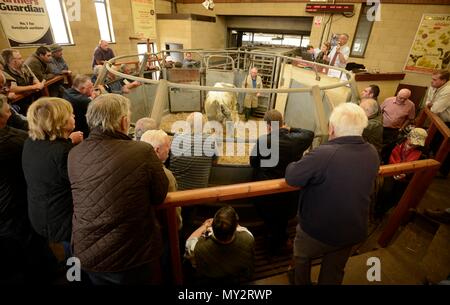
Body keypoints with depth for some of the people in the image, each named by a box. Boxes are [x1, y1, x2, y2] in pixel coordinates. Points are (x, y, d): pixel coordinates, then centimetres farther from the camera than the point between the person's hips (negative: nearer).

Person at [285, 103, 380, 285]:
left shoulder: (323, 154, -33)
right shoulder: (372, 154, -10)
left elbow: (291, 177, -23)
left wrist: (303, 163, -4)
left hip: (318, 230, -5)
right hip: (353, 231, 5)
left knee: (302, 257, 28)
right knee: (334, 274, 27)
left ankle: (301, 282, 52)